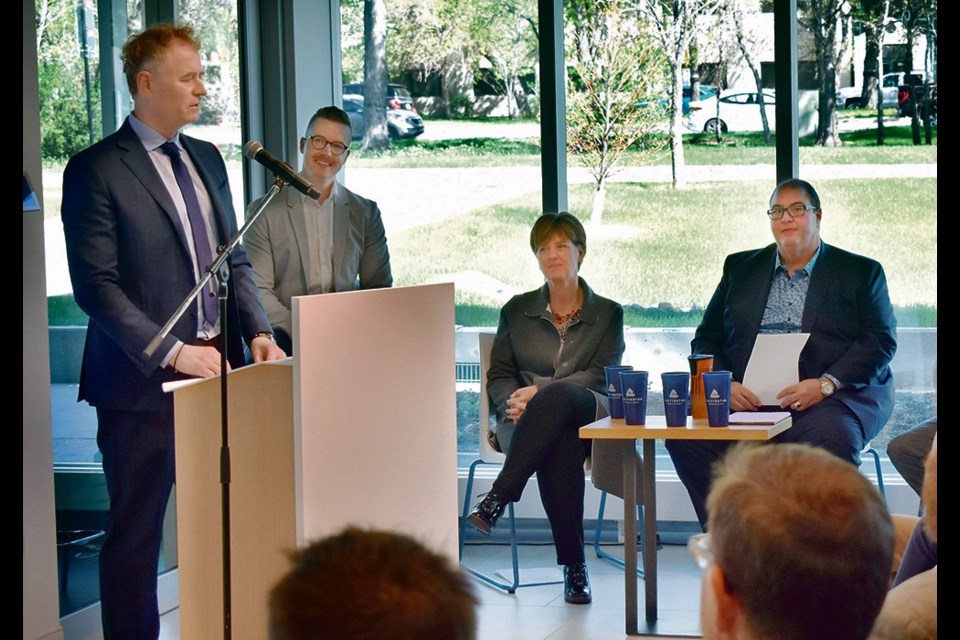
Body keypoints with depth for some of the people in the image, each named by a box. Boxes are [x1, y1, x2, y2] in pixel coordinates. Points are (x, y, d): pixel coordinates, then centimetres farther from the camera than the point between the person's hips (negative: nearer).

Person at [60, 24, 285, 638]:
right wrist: (172, 353, -20)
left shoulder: (207, 159, 14)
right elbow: (96, 286, -13)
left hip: (216, 370, 6)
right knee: (135, 536, 4)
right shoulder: (96, 170, -7)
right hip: (143, 381, -6)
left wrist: (257, 332, 1)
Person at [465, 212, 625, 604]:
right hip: (526, 423, 1)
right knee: (559, 444, -39)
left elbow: (602, 376, 0)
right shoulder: (517, 311, 21)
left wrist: (539, 391, -14)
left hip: (589, 414, -1)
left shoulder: (607, 314, 15)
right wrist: (515, 401, -11)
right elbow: (498, 376, 15)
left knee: (559, 396, -40)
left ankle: (497, 498, -45)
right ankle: (573, 566, -41)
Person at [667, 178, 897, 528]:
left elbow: (881, 341, 1)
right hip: (746, 396, 3)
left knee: (831, 438, -37)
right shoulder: (741, 268, 21)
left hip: (828, 397, -2)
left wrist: (825, 384, -15)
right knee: (686, 433, -25)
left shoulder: (861, 272, 12)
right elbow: (706, 339, 16)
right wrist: (724, 384, -6)